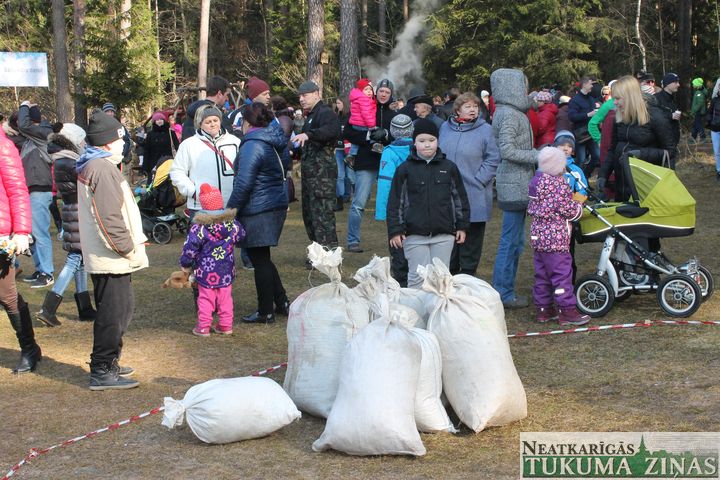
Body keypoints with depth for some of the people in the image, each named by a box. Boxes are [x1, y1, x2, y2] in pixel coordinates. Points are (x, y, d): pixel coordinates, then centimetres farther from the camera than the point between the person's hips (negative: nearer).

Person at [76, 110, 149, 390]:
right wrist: (128, 248, -14)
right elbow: (110, 217, -22)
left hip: (104, 255, 11)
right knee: (114, 313, -5)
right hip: (111, 258, -11)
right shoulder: (103, 169, -17)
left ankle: (106, 364, 29)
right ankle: (102, 372, 0)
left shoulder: (90, 166, 17)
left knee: (121, 308, 19)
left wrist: (131, 243, 17)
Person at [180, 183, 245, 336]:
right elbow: (241, 236, 15)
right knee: (225, 299, 13)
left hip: (206, 273, -3)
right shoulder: (233, 225, -4)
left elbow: (189, 248, -13)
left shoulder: (198, 228, -16)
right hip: (226, 272, 4)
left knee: (205, 299, 6)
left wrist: (185, 265, 2)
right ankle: (226, 326, 18)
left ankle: (203, 327, 9)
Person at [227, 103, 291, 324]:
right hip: (277, 204, 9)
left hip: (258, 211, -9)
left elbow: (244, 183, -20)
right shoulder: (275, 143, 12)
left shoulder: (252, 145, -17)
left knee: (260, 260, 1)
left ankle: (265, 312, 9)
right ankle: (282, 303, 21)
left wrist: (230, 209, -13)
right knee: (263, 259, 19)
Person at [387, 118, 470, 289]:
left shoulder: (449, 167, 6)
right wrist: (395, 230, -2)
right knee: (417, 277, 0)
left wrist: (462, 226, 10)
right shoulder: (405, 169, 1)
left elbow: (459, 198, 13)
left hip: (444, 235, 2)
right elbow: (395, 202, 2)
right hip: (414, 235, -2)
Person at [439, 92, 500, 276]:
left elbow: (493, 159, -4)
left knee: (471, 238, 4)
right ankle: (449, 273, 25)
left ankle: (468, 274, 14)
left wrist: (478, 180, -11)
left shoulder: (485, 130, -3)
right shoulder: (445, 128, 8)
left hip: (474, 197, -3)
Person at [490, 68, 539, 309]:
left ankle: (505, 290, 21)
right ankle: (503, 294, 1)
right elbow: (507, 150, -24)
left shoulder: (511, 112, 15)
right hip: (515, 185, -10)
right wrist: (537, 156, -19)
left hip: (517, 184, 10)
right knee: (511, 241, -4)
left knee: (514, 241, 15)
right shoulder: (509, 114, -16)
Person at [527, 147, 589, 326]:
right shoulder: (559, 185, -17)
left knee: (542, 274, 14)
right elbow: (569, 210, -15)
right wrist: (579, 207, 7)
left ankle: (542, 308, 20)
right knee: (562, 273, -3)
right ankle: (567, 310, 1)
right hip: (555, 238, -9)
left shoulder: (536, 181, 9)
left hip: (538, 236, 9)